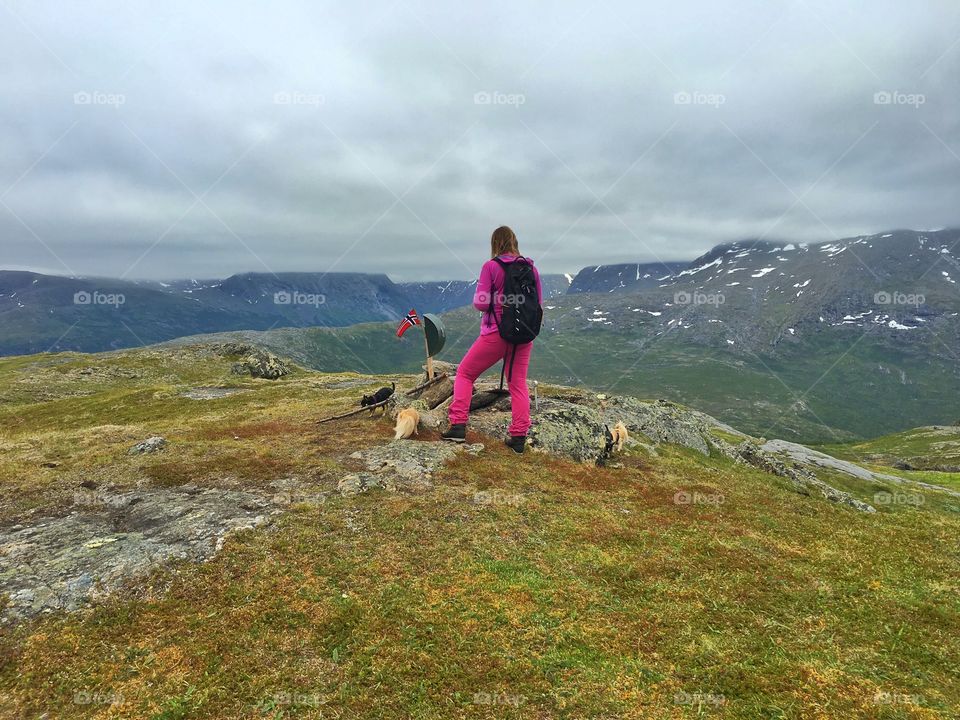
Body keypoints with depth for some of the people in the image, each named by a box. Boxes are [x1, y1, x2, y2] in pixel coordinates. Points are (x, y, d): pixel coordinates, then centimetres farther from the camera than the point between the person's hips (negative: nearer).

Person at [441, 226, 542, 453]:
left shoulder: (491, 266, -9)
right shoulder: (531, 267, 3)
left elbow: (480, 303, -12)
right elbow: (538, 303, 7)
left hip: (496, 333, -4)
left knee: (465, 373, 12)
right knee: (518, 383, 14)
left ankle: (458, 425, 5)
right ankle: (519, 437, 12)